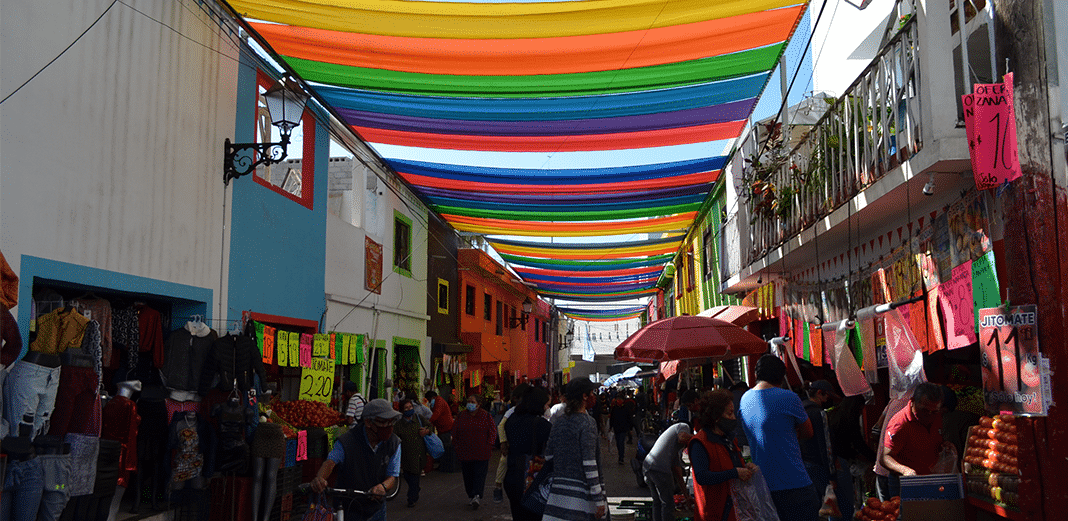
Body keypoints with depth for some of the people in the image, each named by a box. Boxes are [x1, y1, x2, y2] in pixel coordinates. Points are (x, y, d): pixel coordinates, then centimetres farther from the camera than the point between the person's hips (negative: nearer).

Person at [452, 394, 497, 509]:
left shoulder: (486, 415, -2)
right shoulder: (461, 415, 5)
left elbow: (493, 431, 2)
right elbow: (455, 431, 13)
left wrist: (489, 445, -4)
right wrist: (457, 445, 8)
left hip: (481, 452, -3)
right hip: (465, 451, 3)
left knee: (479, 474, -9)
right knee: (467, 475, 7)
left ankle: (476, 496, -14)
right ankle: (471, 496, 18)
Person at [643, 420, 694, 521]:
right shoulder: (684, 427, 11)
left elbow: (677, 471, 33)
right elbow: (683, 438, -14)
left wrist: (686, 495, 34)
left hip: (647, 466, 9)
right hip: (660, 468, -9)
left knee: (657, 502, 18)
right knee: (668, 502, 0)